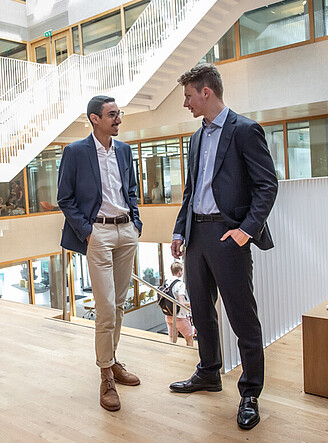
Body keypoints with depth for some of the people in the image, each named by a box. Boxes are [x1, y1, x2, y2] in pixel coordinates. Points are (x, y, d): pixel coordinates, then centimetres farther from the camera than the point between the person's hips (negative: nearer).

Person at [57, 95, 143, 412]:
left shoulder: (124, 149, 12)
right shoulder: (76, 152, -4)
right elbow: (65, 199, -3)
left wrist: (136, 223, 8)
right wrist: (86, 231, -10)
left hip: (126, 231, 6)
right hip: (98, 232, -5)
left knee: (119, 303, 12)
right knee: (106, 307, -7)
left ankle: (112, 361, 27)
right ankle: (106, 376, 8)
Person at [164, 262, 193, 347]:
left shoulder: (166, 282, 3)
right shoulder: (180, 284, -17)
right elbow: (181, 302, -23)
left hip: (168, 316, 7)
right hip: (179, 317, -7)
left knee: (172, 341, 14)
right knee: (189, 339, 11)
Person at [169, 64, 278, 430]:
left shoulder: (245, 130, -6)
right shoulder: (197, 138, 18)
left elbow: (267, 185, -11)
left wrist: (247, 228, -21)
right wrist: (179, 232, 15)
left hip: (227, 233, -8)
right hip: (197, 233, 8)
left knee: (242, 316, 0)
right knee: (201, 309, 16)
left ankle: (250, 393, 15)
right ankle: (208, 374, 34)